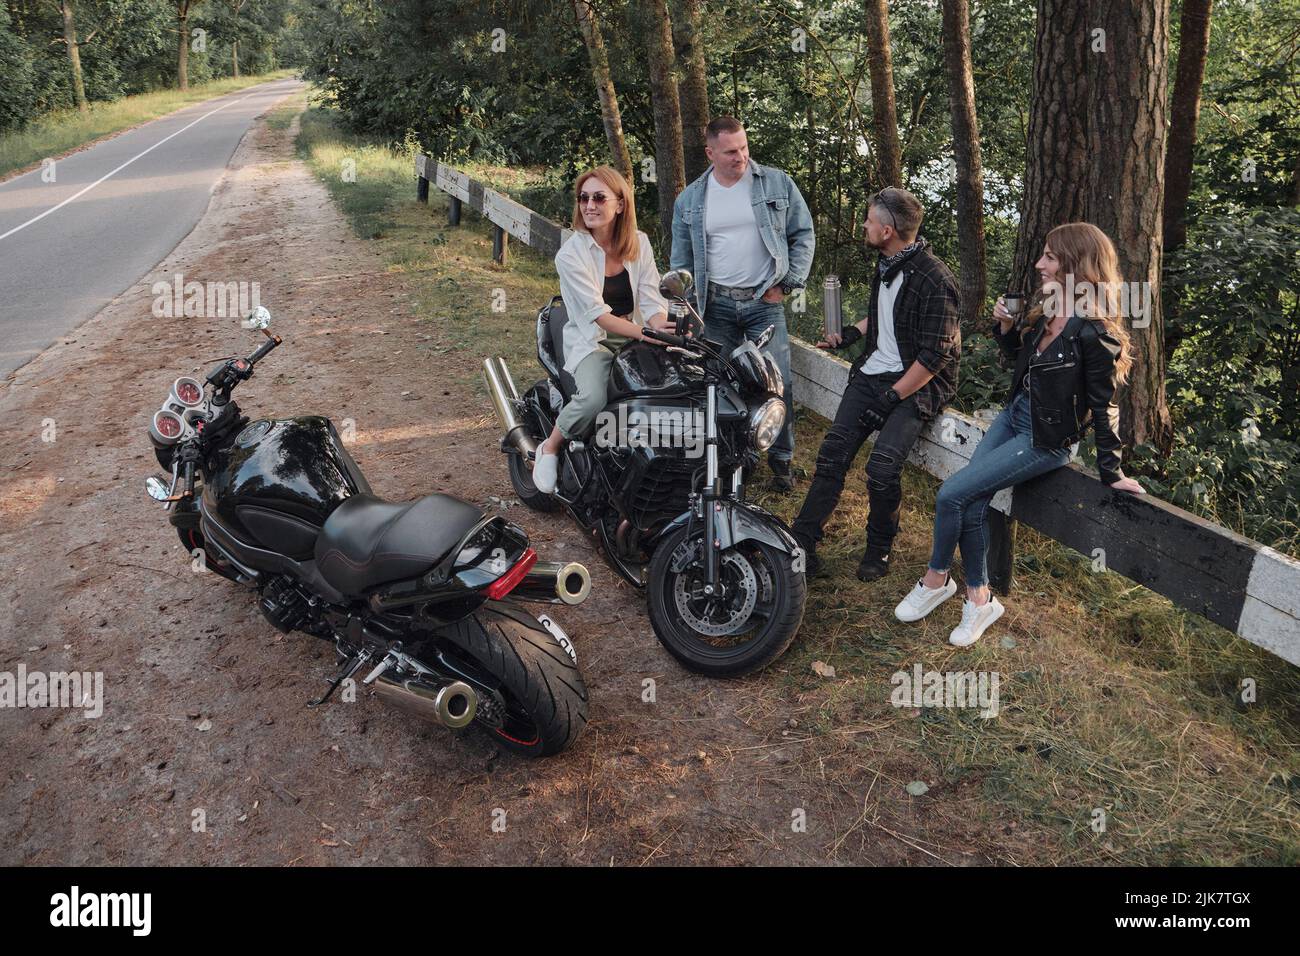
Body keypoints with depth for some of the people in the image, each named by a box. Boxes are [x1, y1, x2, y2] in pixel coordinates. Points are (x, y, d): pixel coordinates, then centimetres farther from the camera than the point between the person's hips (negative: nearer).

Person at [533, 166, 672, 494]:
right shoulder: (571, 254, -12)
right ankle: (549, 448, -5)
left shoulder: (640, 243, 3)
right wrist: (642, 333, -35)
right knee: (594, 398, -34)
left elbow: (651, 298, -4)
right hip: (591, 342, -4)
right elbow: (597, 312, -21)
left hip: (636, 337, 5)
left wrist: (661, 326, -27)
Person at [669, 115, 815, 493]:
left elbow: (803, 235, 7)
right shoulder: (690, 199, 7)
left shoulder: (778, 185, 2)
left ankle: (781, 458, 11)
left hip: (764, 302, -1)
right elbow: (681, 260, 12)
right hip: (715, 305, 2)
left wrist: (788, 284, -2)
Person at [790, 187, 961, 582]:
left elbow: (935, 356, -18)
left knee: (882, 466, -23)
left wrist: (891, 397, -19)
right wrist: (852, 333, 16)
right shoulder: (886, 263, 11)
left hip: (918, 383, -7)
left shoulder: (933, 280, -17)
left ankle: (879, 548, 2)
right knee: (833, 452, -9)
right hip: (874, 371, 7)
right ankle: (802, 541, -8)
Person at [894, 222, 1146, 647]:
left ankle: (936, 578, 12)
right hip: (1014, 415, 8)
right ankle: (979, 600, 13)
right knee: (972, 505, 0)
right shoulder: (1046, 309, 1)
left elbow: (1103, 407, -17)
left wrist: (1112, 473, -11)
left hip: (1046, 440, -8)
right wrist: (1005, 328, -1)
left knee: (953, 494, -12)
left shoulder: (1094, 334, -22)